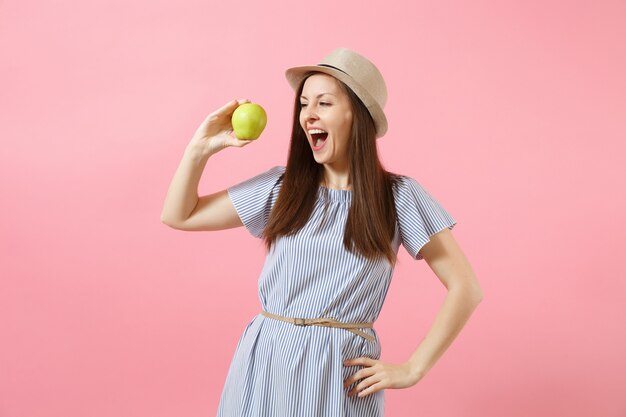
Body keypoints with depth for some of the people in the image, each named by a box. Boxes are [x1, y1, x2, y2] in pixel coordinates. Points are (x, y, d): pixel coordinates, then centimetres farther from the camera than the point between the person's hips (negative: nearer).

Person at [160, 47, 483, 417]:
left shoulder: (398, 196, -4)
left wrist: (412, 370, -8)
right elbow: (178, 216, 12)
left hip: (341, 373, -3)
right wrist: (202, 148, 0)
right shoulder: (280, 186, 5)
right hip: (264, 364, 3)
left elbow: (465, 288, -4)